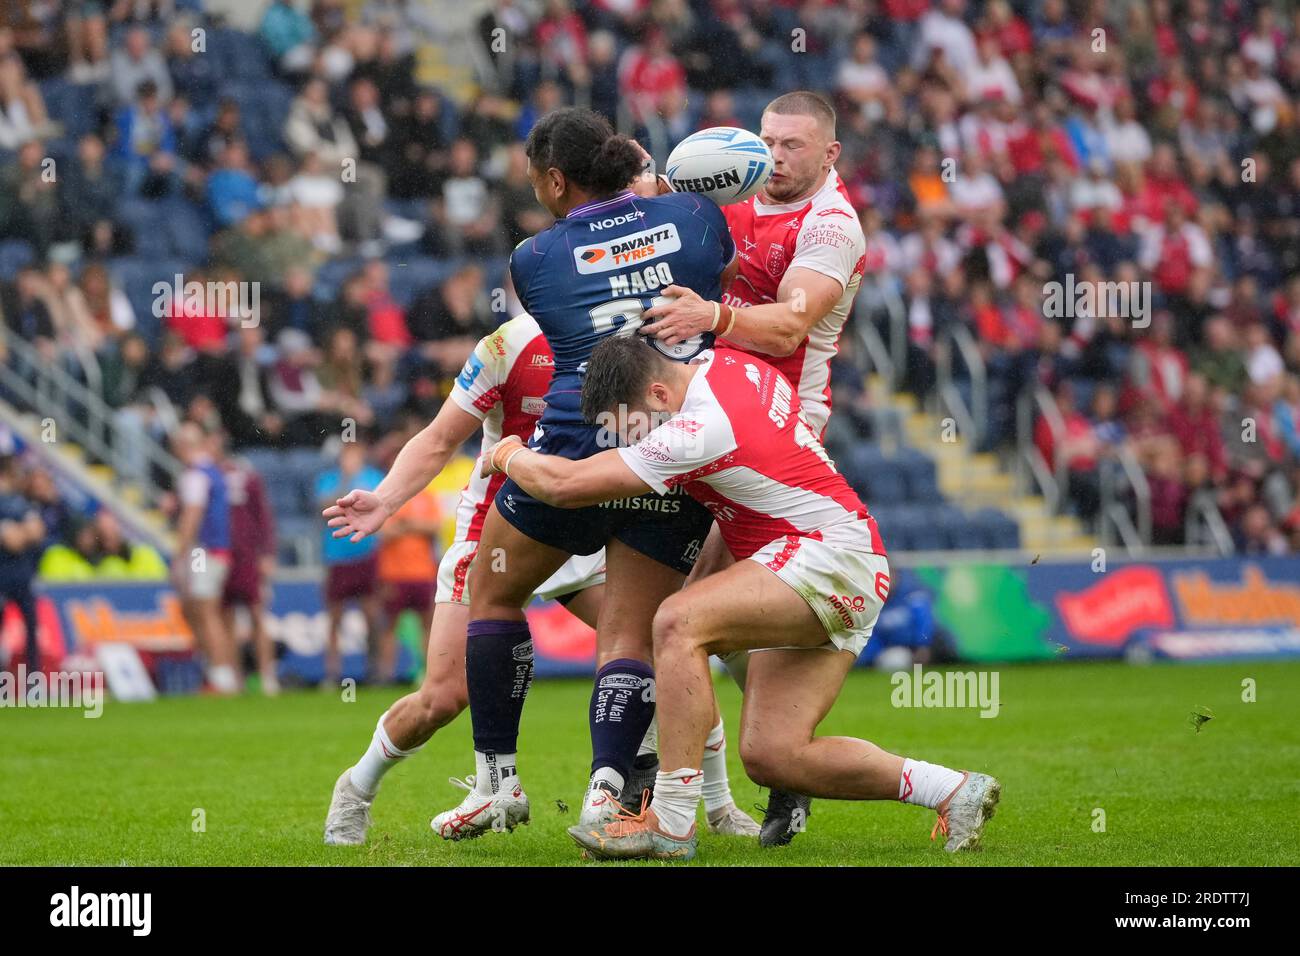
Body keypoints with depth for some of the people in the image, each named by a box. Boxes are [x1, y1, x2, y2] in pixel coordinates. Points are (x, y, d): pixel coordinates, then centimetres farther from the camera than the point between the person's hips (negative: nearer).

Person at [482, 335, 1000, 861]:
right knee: (770, 756, 2)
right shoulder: (721, 362, 5)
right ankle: (953, 789, 11)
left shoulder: (702, 430, -22)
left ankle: (671, 823, -27)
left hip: (831, 557, -10)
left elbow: (564, 485, -18)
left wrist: (511, 456, 3)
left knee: (679, 622, -28)